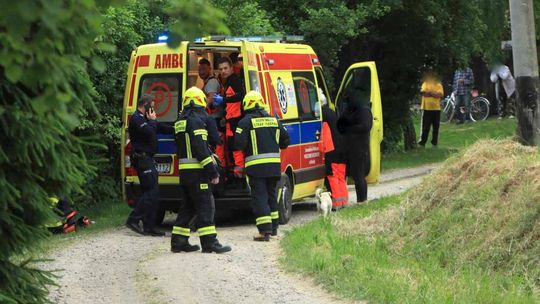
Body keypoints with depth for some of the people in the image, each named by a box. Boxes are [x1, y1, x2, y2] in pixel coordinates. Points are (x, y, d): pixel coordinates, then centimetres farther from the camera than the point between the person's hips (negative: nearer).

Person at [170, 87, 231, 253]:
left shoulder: (181, 122, 17)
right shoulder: (196, 120, -13)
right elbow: (201, 149, -20)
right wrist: (213, 171, -18)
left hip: (184, 170, 9)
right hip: (197, 171, -9)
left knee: (187, 207, 14)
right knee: (205, 206, -7)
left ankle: (178, 241, 14)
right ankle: (209, 242, -9)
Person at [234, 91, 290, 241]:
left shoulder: (246, 121, -7)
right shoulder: (274, 120, 10)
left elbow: (239, 144, -14)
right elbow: (285, 141, 15)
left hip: (256, 165, -5)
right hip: (274, 164, 5)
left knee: (259, 196, -3)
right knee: (271, 194, 19)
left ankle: (265, 230, -11)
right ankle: (273, 227, 26)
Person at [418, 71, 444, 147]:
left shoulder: (438, 85, 4)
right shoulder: (425, 84, 6)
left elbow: (440, 95, -10)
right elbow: (423, 92, -10)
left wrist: (430, 93, -13)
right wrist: (434, 94, -14)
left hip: (436, 109, 1)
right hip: (426, 108, 0)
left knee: (436, 126, 5)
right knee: (425, 127, 0)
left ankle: (434, 142, 14)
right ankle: (422, 142, 4)